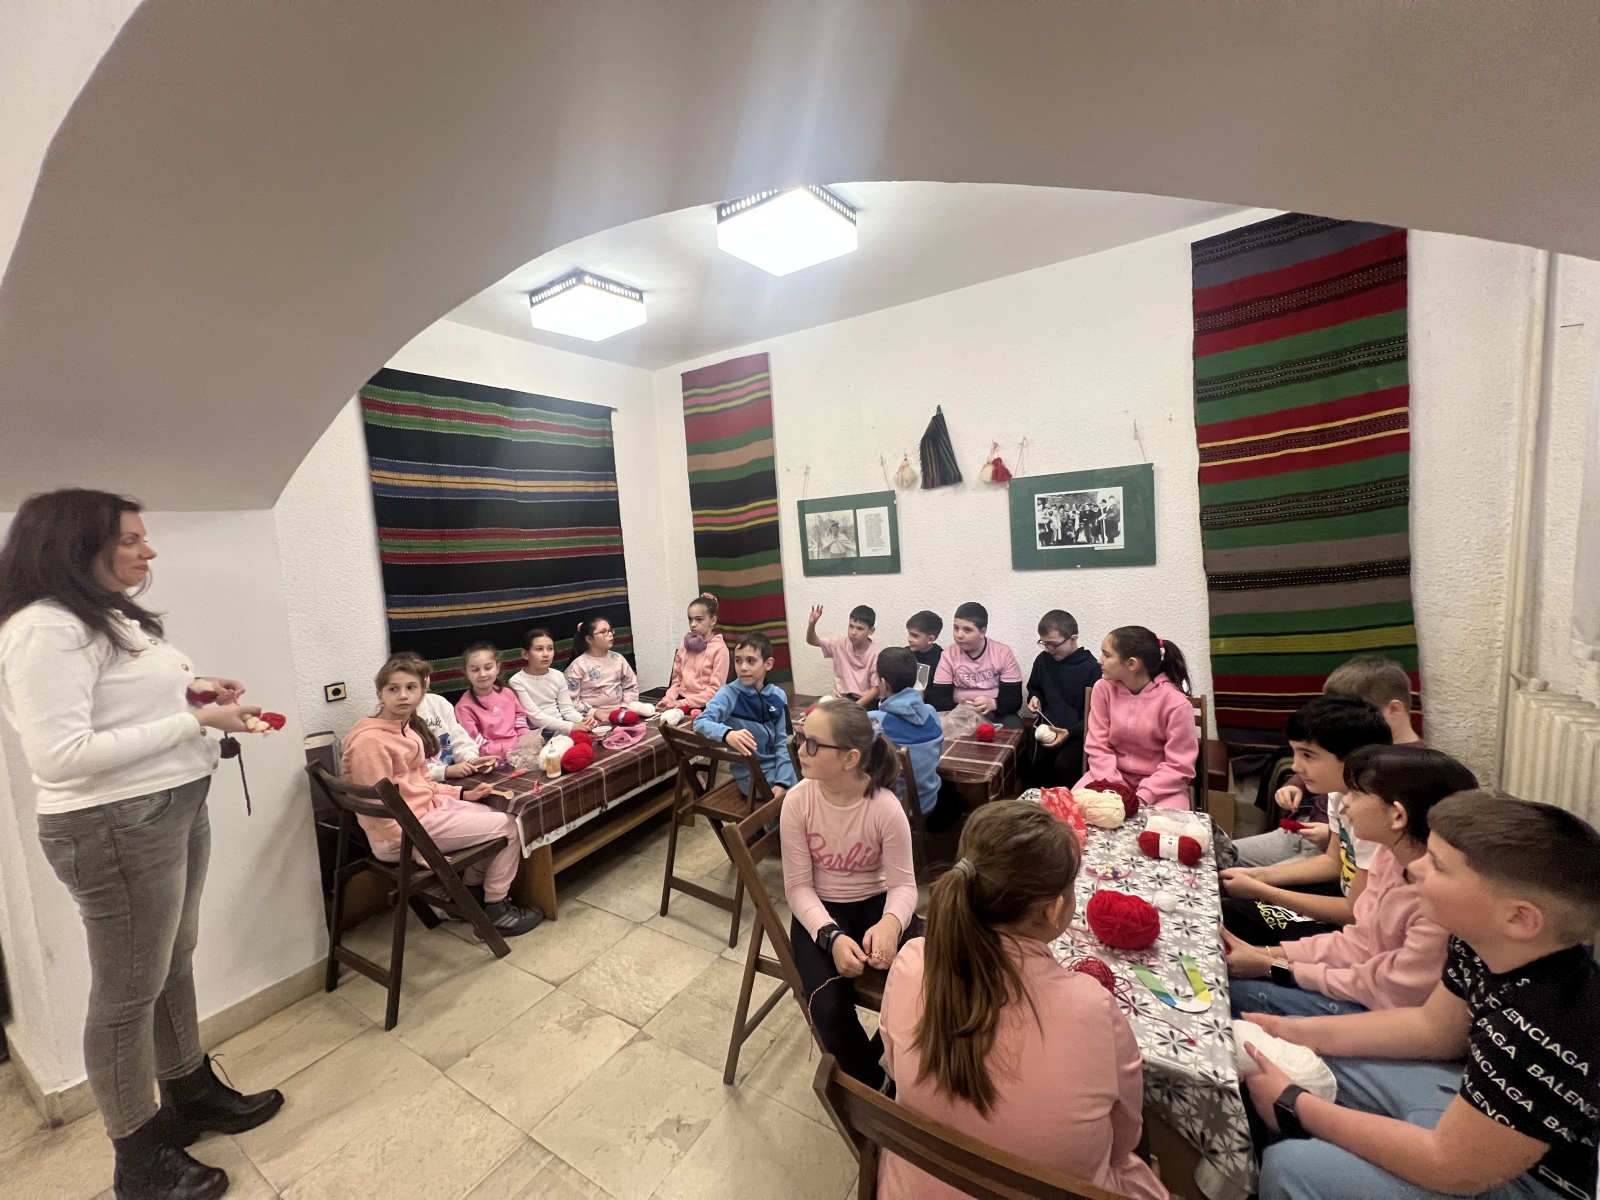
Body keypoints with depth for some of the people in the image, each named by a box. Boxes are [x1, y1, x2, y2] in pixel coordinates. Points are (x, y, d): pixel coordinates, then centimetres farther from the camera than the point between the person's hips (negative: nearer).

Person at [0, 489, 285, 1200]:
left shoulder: (114, 617, 11)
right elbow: (59, 756, -22)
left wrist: (190, 690, 6)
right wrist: (196, 721, -20)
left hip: (177, 807, 9)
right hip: (115, 827, -9)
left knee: (174, 962, 21)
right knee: (128, 992, 7)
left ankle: (192, 1096, 41)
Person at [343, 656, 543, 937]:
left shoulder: (408, 728, 7)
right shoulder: (369, 740, -21)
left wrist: (463, 794, 5)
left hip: (428, 806, 9)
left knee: (501, 816, 15)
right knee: (508, 826, -6)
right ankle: (495, 910, 11)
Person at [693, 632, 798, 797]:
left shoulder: (778, 696, -3)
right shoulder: (728, 694, -13)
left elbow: (782, 742, -1)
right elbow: (700, 722, -26)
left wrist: (782, 782, -11)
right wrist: (728, 734, -45)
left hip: (777, 767, 4)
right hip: (752, 775, -4)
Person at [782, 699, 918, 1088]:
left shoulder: (886, 807, -21)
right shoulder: (798, 800, -18)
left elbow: (903, 883, -12)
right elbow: (798, 886, -12)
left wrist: (891, 923, -34)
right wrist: (832, 936, -27)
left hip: (877, 904, 0)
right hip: (820, 910, 0)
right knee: (830, 1010, -20)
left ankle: (868, 1057, 15)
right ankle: (873, 1085, 16)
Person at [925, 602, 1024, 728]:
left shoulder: (1003, 653, -6)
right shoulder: (948, 655, -5)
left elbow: (1015, 699, -8)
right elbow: (938, 700, -7)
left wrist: (993, 704, -30)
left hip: (998, 715, 0)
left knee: (1013, 725, -31)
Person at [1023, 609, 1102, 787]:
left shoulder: (1091, 667, -10)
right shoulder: (1043, 660, 4)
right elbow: (1034, 688, 25)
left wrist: (1070, 732, -21)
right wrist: (1034, 698, 1)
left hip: (1077, 732, -3)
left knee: (1063, 766, -29)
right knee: (1033, 763, -23)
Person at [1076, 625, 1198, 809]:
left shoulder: (1175, 702, -16)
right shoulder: (1103, 688, -7)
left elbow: (1179, 766, -13)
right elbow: (1098, 747, -6)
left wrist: (1142, 797, -23)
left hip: (1161, 785, -2)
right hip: (1112, 777, 3)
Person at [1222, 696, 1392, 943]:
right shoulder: (1341, 792, -5)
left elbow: (1356, 913, -22)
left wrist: (1261, 891, -18)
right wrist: (1261, 875, -2)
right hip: (1348, 897, 8)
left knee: (1223, 917, -11)